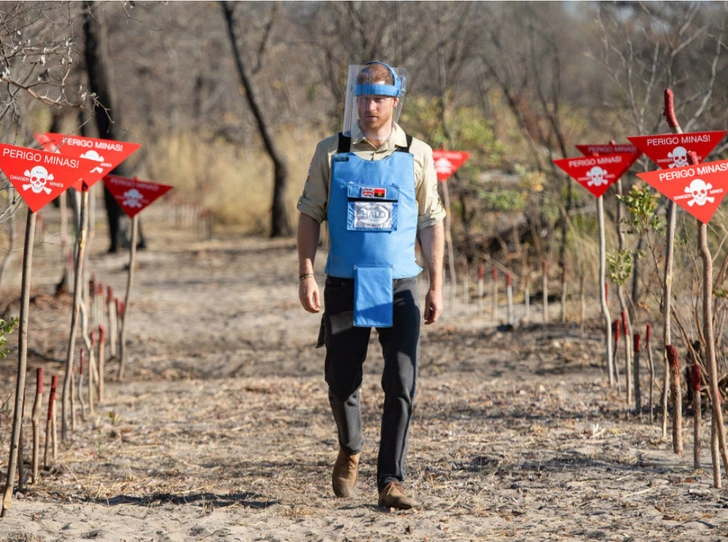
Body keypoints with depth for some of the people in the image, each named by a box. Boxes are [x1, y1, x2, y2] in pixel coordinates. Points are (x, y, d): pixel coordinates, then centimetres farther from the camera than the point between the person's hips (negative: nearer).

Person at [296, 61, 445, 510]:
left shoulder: (417, 155, 4)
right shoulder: (331, 152, 4)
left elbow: (431, 223, 6)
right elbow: (310, 215, 6)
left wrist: (436, 286, 0)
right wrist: (306, 275, -4)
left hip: (400, 287, 0)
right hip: (345, 285, 0)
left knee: (401, 386, -7)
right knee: (342, 381, 6)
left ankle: (391, 481, -2)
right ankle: (351, 450, 34)